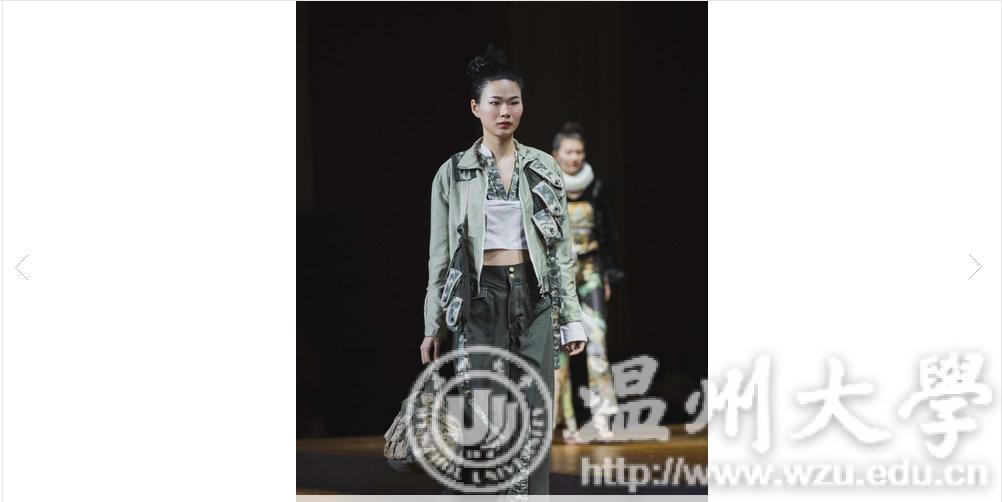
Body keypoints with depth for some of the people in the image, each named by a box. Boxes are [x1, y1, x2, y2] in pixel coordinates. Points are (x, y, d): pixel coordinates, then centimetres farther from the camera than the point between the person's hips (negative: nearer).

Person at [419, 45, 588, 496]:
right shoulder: (453, 173, 3)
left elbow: (562, 248, 8)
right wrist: (433, 327, 4)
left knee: (534, 413, -2)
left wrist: (571, 318, 4)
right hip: (480, 298, -2)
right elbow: (440, 255, 5)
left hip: (535, 296, 2)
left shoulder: (544, 168, 8)